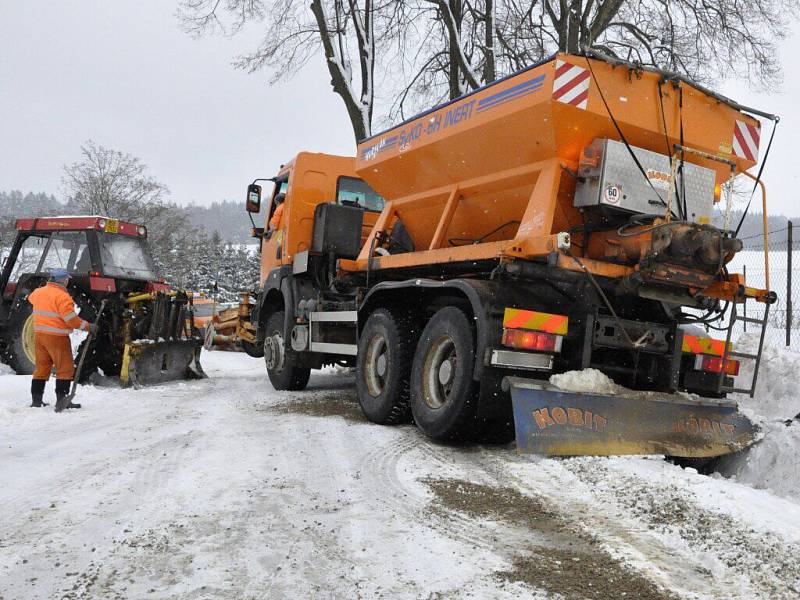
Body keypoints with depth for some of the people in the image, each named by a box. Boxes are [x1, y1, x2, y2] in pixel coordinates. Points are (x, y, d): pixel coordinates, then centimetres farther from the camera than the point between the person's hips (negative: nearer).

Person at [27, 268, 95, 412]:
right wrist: (88, 326, -13)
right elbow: (71, 319, -22)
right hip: (56, 337, -8)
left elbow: (31, 298, 33)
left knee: (41, 368, 17)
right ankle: (62, 401, -4)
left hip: (39, 335, 8)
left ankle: (36, 400, 22)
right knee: (65, 369, 1)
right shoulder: (62, 296, -17)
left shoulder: (38, 292, 7)